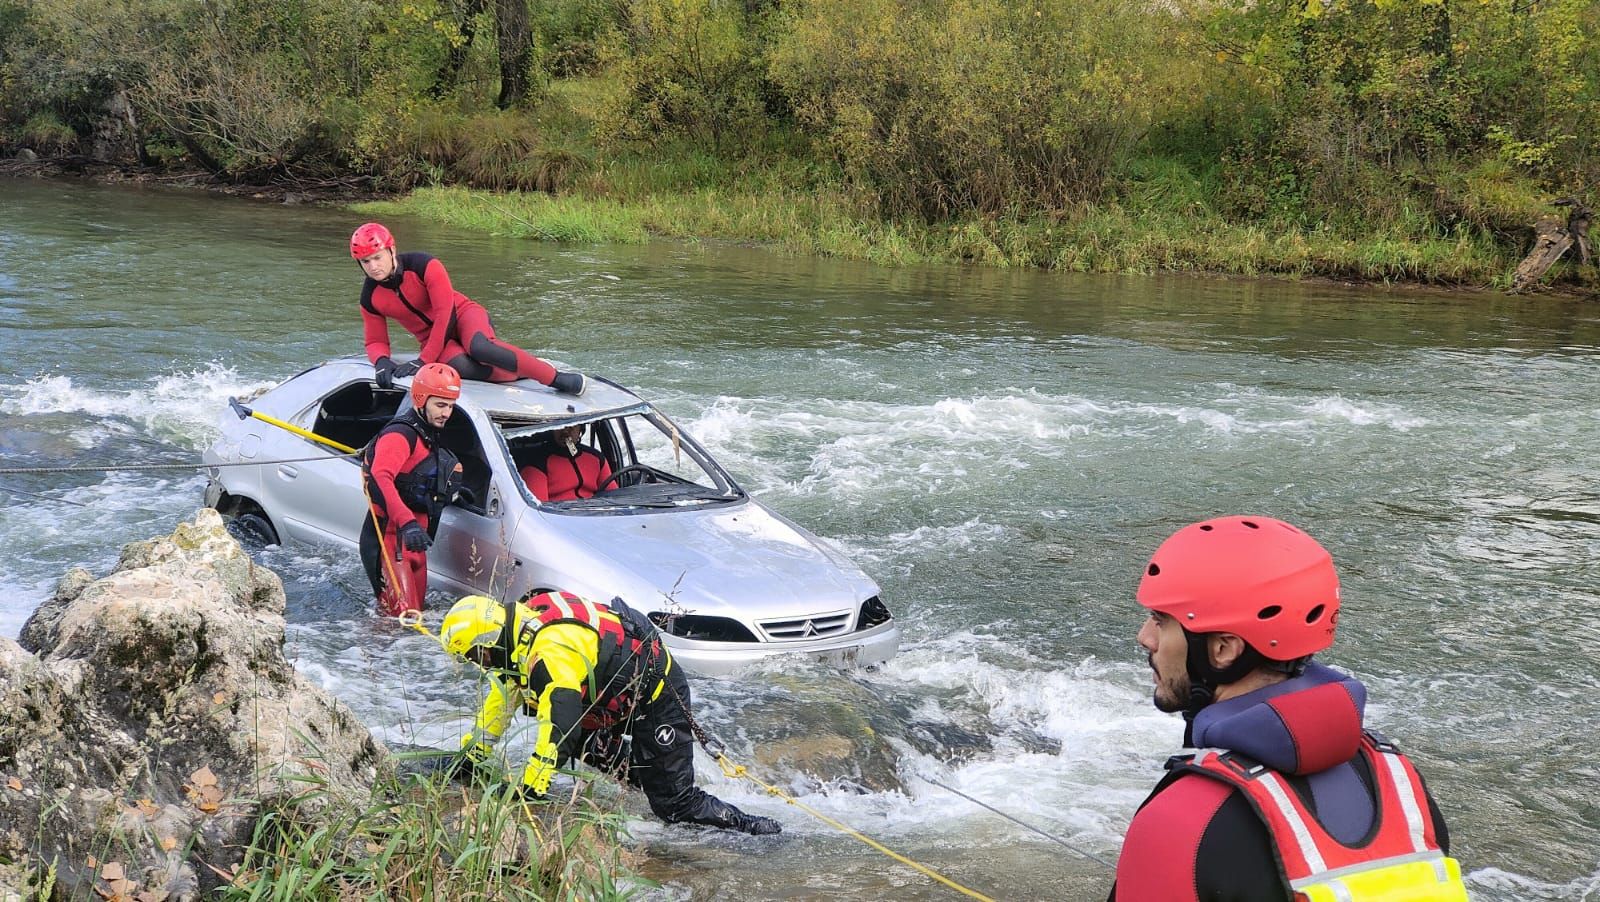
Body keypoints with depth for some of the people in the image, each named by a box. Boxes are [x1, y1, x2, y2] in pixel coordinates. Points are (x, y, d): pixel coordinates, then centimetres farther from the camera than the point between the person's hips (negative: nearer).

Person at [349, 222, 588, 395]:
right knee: (461, 366, -36)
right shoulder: (370, 298, -5)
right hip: (432, 338, 3)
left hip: (462, 314, -3)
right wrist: (382, 361, -21)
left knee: (478, 347, -40)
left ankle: (557, 378, -31)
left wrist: (424, 360, -25)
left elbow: (444, 312, -22)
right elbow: (376, 342, 5)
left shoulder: (423, 265, -20)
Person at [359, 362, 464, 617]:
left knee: (415, 611, 16)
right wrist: (407, 523, -45)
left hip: (412, 538, 10)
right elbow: (381, 478, -35)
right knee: (403, 615, -18)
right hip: (390, 536, -10)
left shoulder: (430, 436, 16)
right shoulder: (399, 434, -17)